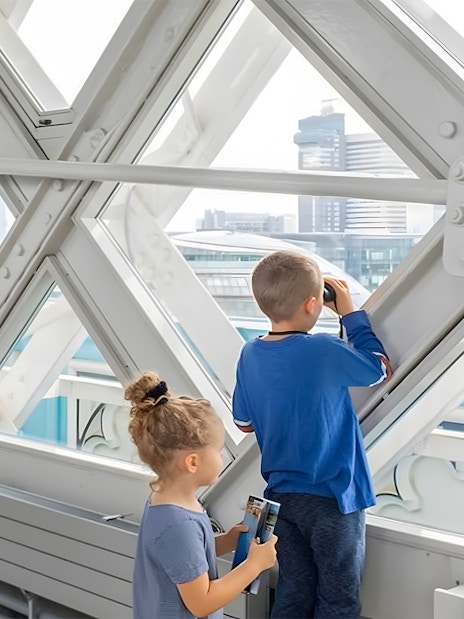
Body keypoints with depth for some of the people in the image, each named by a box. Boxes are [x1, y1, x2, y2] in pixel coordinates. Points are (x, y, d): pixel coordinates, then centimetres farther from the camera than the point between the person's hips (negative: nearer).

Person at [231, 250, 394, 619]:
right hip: (331, 496, -6)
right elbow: (382, 369, -3)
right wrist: (351, 314, 3)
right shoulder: (325, 352, -22)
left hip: (282, 495, 6)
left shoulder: (250, 354, -3)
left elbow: (244, 422, 10)